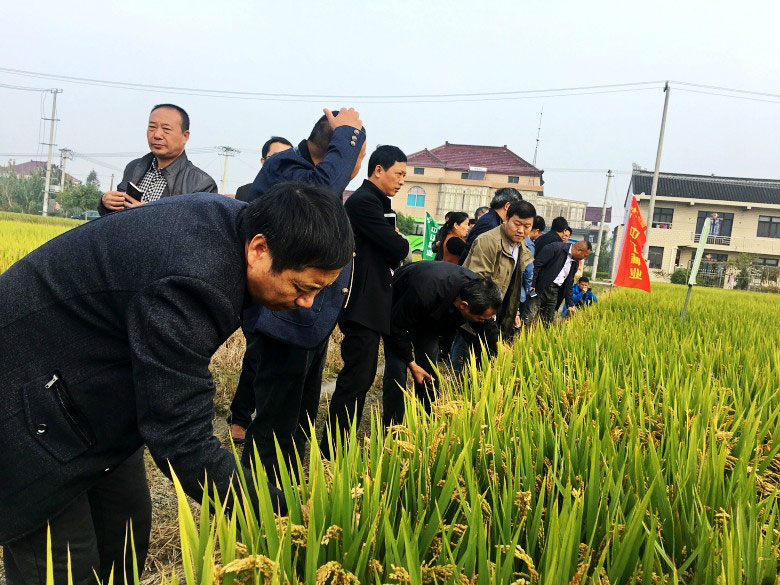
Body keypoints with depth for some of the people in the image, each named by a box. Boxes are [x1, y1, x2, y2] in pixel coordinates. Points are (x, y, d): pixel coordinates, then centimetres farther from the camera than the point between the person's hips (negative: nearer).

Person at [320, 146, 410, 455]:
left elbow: (390, 253, 19)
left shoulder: (374, 202, 17)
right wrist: (401, 242, 1)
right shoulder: (364, 201, -15)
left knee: (362, 376, 16)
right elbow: (398, 248, -19)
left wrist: (394, 245, -1)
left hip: (370, 304, 11)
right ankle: (332, 449, 2)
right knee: (356, 377, -7)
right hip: (363, 305, -11)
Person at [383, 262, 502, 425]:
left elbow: (487, 325, -2)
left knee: (429, 370, 0)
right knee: (397, 367, -16)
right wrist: (412, 365, -24)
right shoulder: (428, 292, -46)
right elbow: (398, 327, -30)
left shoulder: (478, 289, -26)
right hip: (396, 311, -5)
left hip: (428, 316, 6)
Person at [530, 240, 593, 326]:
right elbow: (537, 264, -14)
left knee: (547, 323, 5)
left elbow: (568, 284, 20)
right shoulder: (556, 248, -9)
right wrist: (531, 284, -19)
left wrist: (570, 304, 16)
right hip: (541, 288, -7)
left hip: (555, 292, 7)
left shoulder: (575, 263, 14)